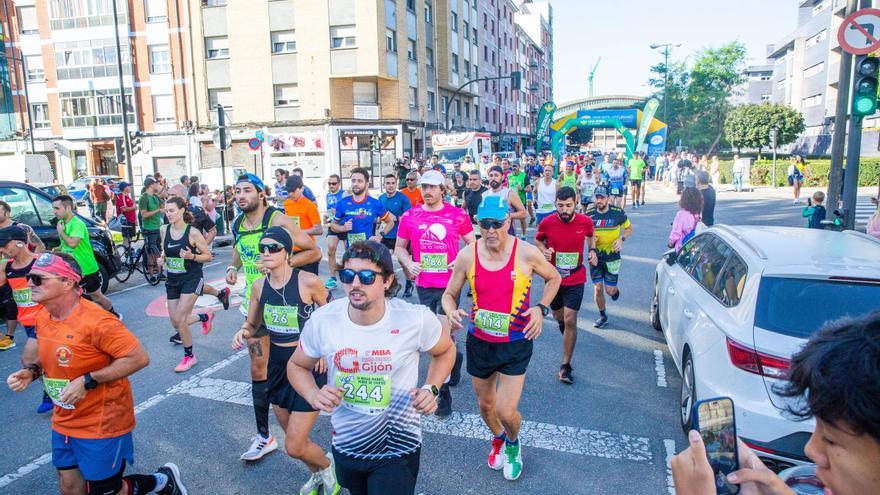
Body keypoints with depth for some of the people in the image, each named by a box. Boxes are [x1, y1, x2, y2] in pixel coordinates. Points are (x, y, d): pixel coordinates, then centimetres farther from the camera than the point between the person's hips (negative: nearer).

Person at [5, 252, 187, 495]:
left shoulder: (95, 321, -26)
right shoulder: (42, 316, 0)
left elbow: (139, 358, -26)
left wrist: (88, 381, -27)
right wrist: (32, 371, -4)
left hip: (102, 424, -8)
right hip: (64, 421, 8)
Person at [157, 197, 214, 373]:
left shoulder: (193, 233, -15)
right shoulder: (164, 231, -1)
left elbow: (209, 256, -9)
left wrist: (192, 256, -26)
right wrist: (162, 258, -3)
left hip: (192, 279, -6)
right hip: (172, 280, 6)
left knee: (179, 320, -12)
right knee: (176, 322, 8)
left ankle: (189, 356, 10)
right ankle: (205, 317, 40)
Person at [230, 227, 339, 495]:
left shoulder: (308, 281, -18)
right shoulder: (259, 286, -3)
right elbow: (251, 325, 10)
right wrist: (243, 332, -12)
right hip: (277, 366, 6)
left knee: (294, 447, -4)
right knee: (293, 438, 21)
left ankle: (328, 467, 29)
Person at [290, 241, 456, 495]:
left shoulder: (417, 319, -22)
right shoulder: (322, 320, -17)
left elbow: (445, 351, 0)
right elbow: (297, 366, 2)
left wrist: (431, 389, -15)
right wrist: (313, 395, -17)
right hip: (345, 444, 4)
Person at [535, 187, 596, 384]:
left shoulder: (585, 221, -10)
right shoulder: (547, 223, -13)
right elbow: (538, 240, 7)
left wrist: (592, 250, -5)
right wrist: (544, 250, -14)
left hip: (576, 279, -1)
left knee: (570, 321, -9)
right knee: (558, 315, 20)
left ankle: (566, 365, 2)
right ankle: (563, 323, 60)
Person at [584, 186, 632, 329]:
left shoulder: (618, 212, -10)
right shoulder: (589, 214, -5)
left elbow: (629, 228, 5)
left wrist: (621, 239, -15)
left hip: (612, 256, -2)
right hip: (595, 256, 2)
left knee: (609, 290, 0)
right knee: (598, 288, 4)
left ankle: (616, 289, 38)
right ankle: (602, 316, 26)